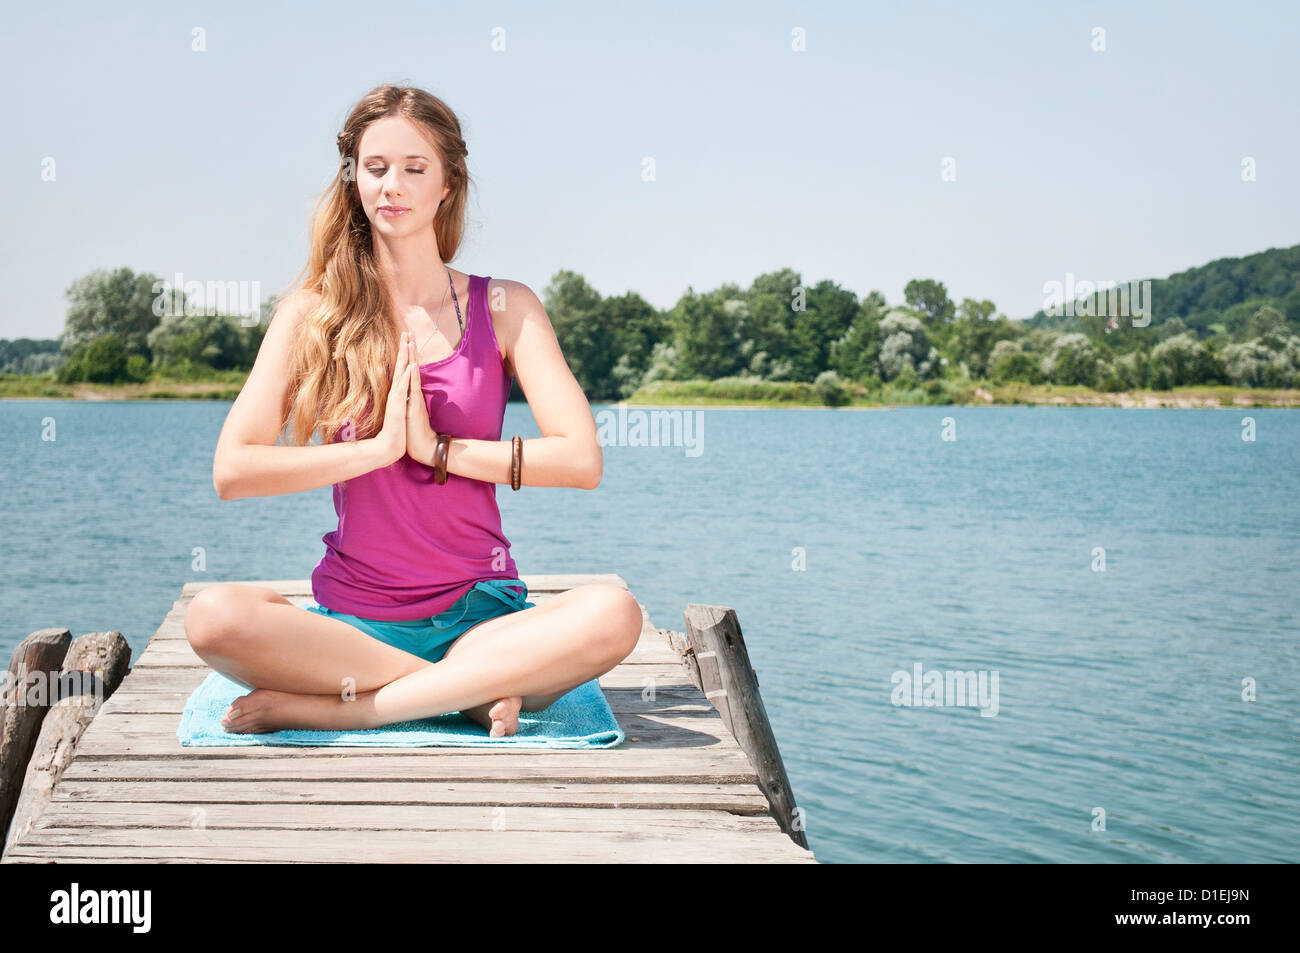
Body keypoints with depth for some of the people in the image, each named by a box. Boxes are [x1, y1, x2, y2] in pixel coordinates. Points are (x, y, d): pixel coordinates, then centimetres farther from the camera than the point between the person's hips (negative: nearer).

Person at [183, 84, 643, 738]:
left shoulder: (504, 308, 6)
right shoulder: (312, 314, 5)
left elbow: (582, 459, -6)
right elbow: (231, 470, -7)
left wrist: (437, 448, -10)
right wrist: (381, 446, -11)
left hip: (480, 616, 0)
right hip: (351, 622, 0)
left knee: (613, 615, -32)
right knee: (213, 616, -31)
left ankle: (340, 708, -22)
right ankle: (472, 693, -20)